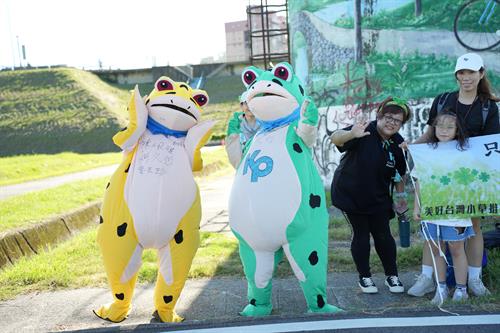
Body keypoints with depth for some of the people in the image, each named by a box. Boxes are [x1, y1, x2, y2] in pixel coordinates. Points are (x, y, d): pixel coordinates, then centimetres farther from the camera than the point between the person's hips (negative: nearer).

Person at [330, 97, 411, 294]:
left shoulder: (398, 143, -3)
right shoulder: (365, 132, -21)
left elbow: (400, 172, 9)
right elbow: (335, 138, -38)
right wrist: (351, 135, -59)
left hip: (378, 198, 4)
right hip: (350, 194, -4)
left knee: (383, 235, 5)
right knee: (361, 234, 2)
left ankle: (392, 276, 23)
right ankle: (364, 277, 19)